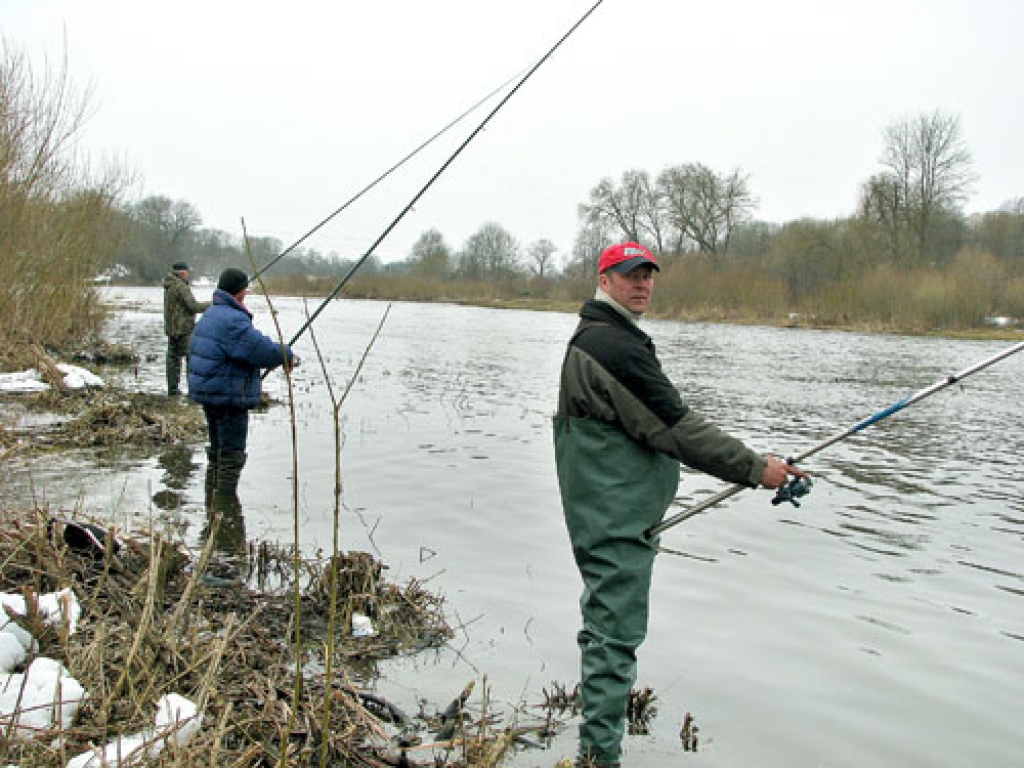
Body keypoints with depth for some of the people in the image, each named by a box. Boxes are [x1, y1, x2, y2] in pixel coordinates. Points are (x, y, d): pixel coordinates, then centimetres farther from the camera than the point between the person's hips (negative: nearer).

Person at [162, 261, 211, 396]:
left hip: (171, 328, 9)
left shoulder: (169, 287, 13)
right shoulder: (181, 287, -15)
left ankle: (172, 388, 13)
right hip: (184, 329, -9)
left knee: (173, 357, 10)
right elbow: (193, 306, -18)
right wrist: (211, 305, -7)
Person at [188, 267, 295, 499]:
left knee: (217, 450, 20)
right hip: (228, 397, -10)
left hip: (207, 392, 10)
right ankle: (226, 500, 1)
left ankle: (212, 494, 28)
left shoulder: (211, 315, 13)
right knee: (232, 454, -2)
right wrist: (287, 355, -6)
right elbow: (264, 352, -25)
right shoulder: (233, 321, -20)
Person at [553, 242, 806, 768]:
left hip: (618, 514, 11)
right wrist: (755, 468, -16)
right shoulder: (613, 345, -19)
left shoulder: (595, 338, 17)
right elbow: (675, 427, -21)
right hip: (615, 520, -11)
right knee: (616, 630, -7)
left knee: (605, 623, 21)